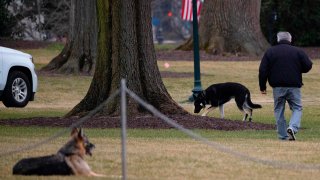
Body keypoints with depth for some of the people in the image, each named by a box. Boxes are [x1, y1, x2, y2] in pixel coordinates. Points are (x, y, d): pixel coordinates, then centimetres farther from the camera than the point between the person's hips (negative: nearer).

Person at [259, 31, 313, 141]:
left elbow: (262, 71, 1)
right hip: (294, 86, -1)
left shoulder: (270, 52, 5)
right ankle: (292, 127, -19)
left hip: (277, 87, 1)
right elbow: (308, 66, 2)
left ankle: (283, 136, 8)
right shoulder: (298, 51, 2)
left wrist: (262, 87, 8)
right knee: (297, 108, 8)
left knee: (279, 110, 10)